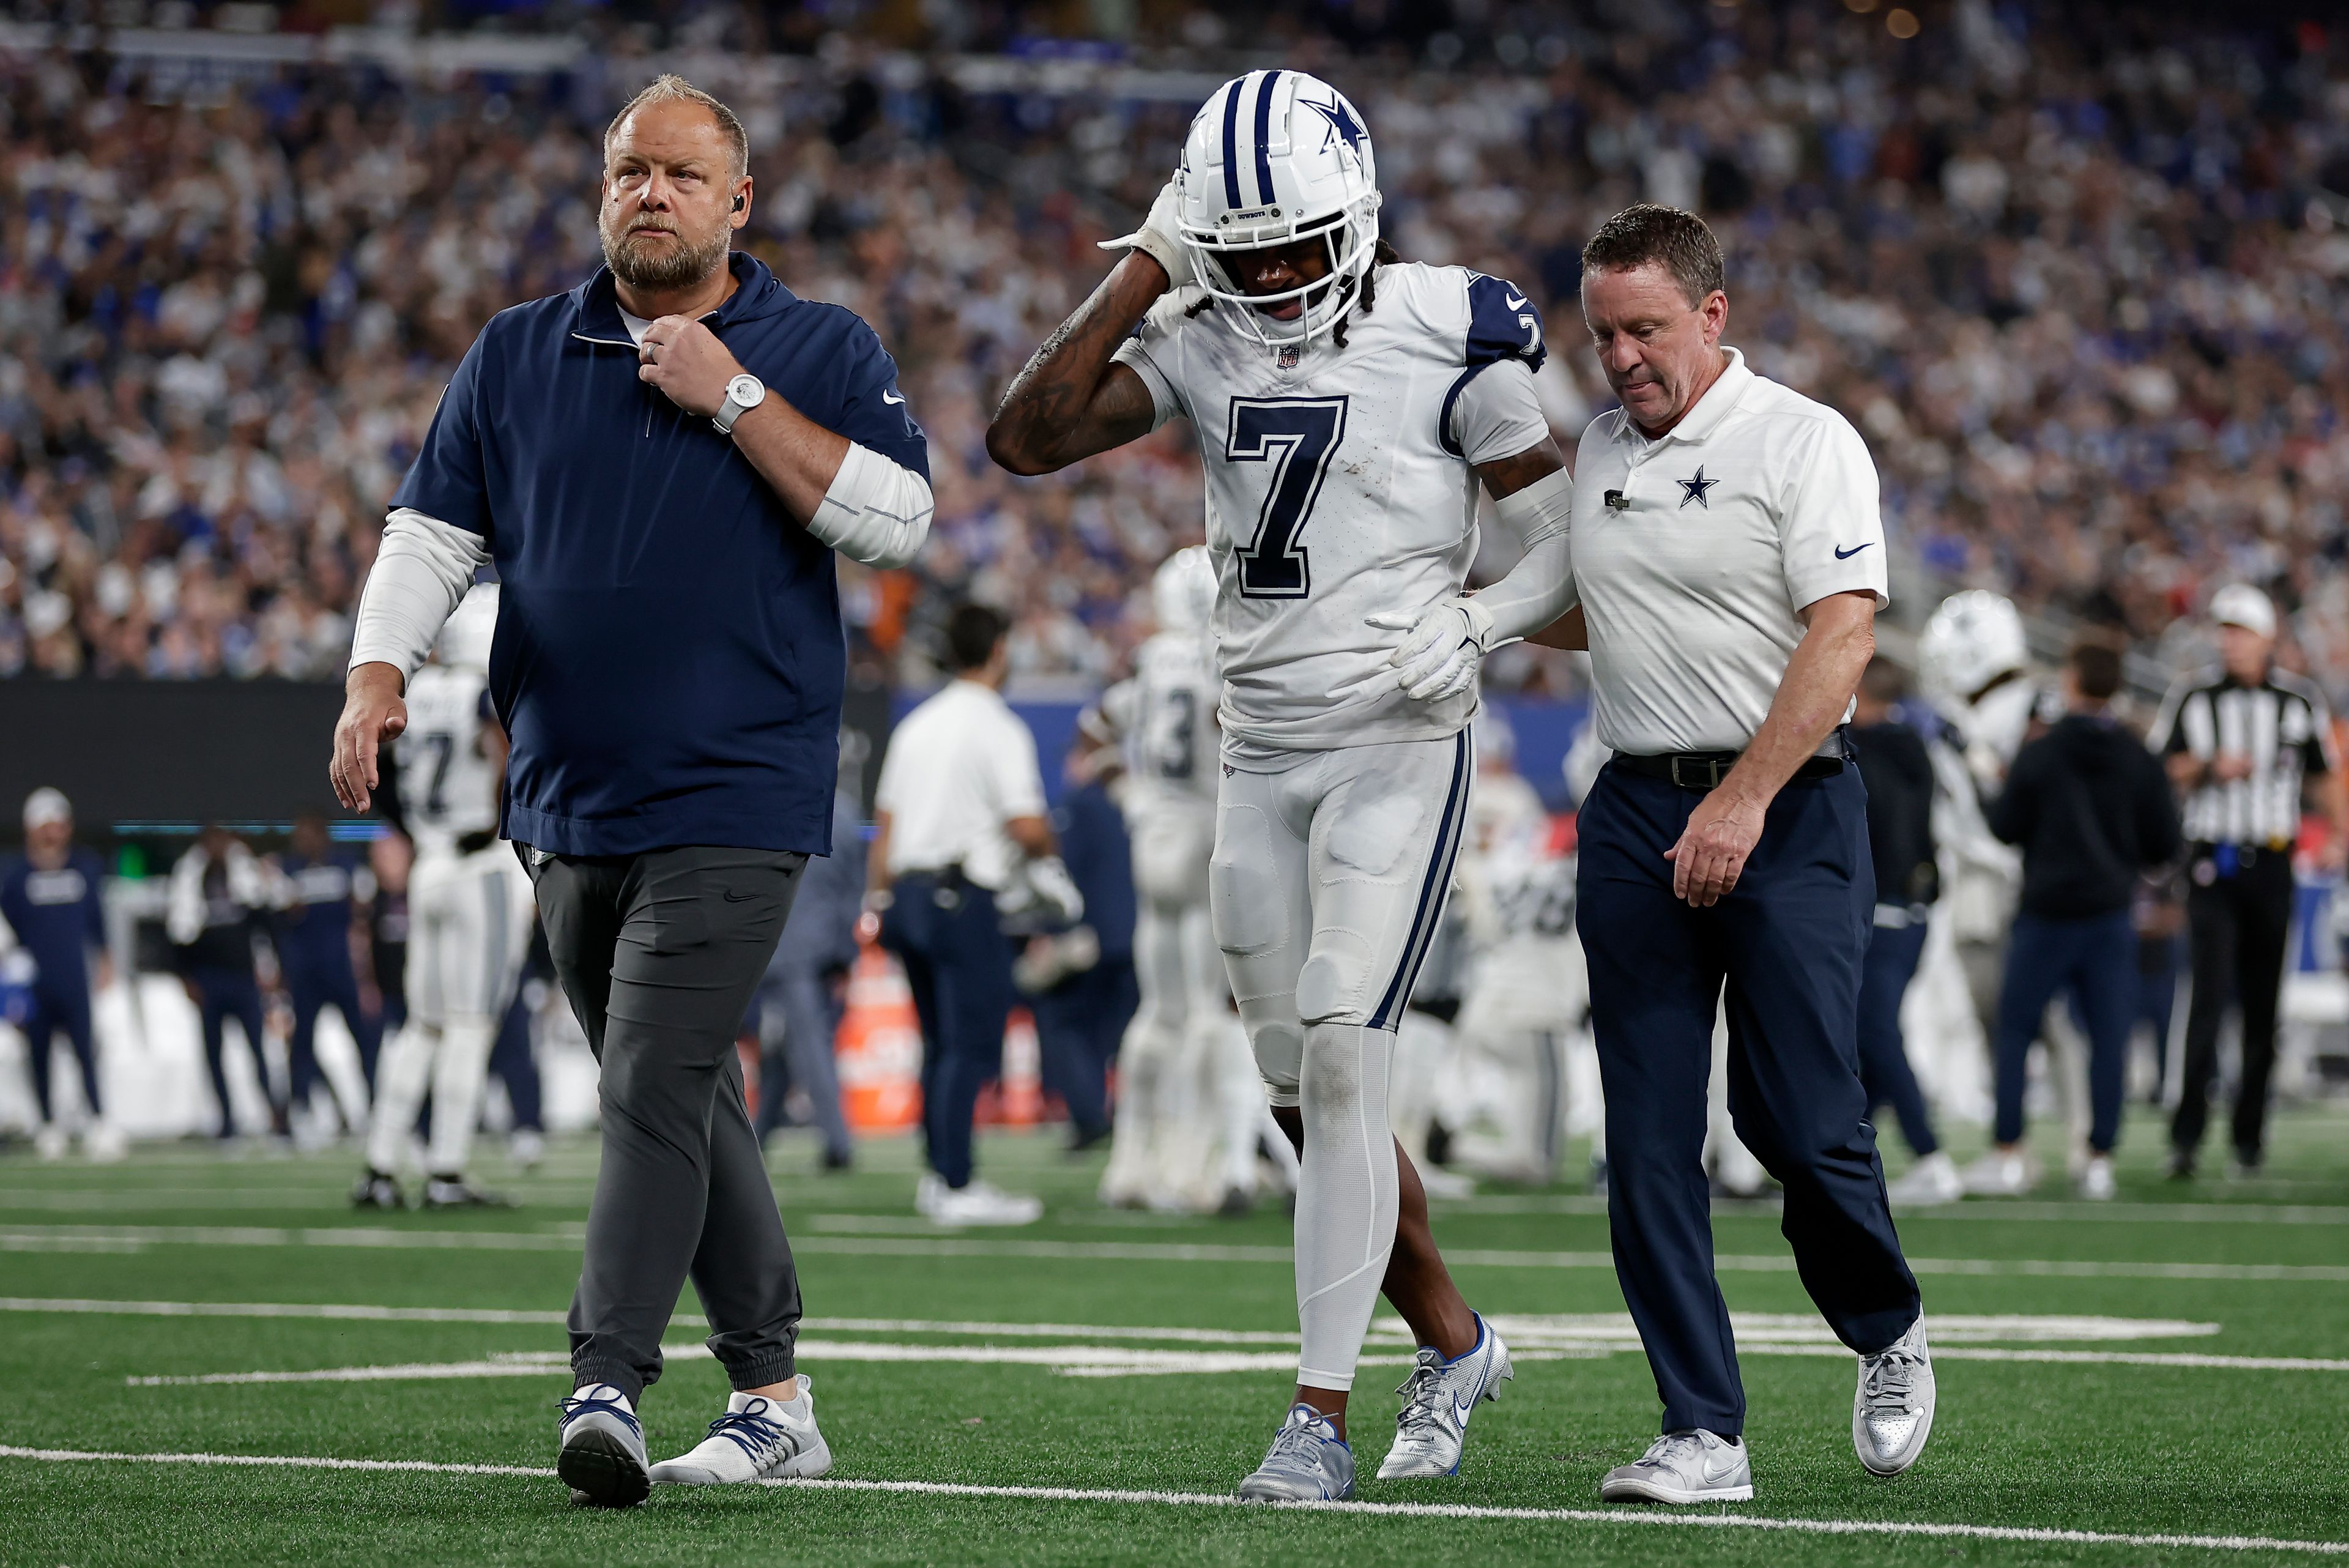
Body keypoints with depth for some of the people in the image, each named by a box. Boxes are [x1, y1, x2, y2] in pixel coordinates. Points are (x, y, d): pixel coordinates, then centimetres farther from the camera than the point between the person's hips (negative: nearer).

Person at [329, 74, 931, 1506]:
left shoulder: (822, 352, 1)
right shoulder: (520, 356, 10)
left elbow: (896, 522, -12)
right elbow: (434, 533, 9)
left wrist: (737, 398, -15)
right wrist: (378, 674, -8)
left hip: (734, 801, -5)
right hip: (570, 799, 5)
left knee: (659, 1087, -15)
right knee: (687, 1105, 10)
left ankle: (608, 1390, -18)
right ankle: (773, 1396, 19)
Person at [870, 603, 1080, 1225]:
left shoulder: (915, 726, 14)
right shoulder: (999, 729, -9)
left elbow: (885, 824, 15)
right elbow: (1028, 827, -16)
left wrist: (877, 904, 19)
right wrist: (1048, 860, 5)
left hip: (907, 893, 8)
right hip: (964, 900, -8)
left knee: (942, 1044, 15)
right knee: (972, 1045, -6)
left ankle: (940, 1176, 17)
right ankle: (956, 1186, -10)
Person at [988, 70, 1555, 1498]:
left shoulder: (1448, 337, -10)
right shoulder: (1201, 342, 4)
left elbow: (1572, 549, -4)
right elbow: (1027, 440, -7)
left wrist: (1487, 625, -22)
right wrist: (1143, 273, -7)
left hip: (1399, 750, -6)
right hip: (1261, 751, 6)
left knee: (1339, 1069, -13)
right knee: (1302, 1088, 9)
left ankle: (1323, 1411, -8)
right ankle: (1455, 1343, 27)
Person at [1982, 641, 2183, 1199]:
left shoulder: (2038, 755, -8)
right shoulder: (2139, 761, 0)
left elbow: (2004, 827, -3)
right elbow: (2165, 843, 3)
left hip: (2047, 916, -2)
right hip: (2111, 915, 2)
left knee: (2015, 1029, 9)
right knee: (2109, 1038, 3)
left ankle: (2007, 1151, 4)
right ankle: (2100, 1159, -1)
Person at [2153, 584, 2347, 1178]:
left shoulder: (2300, 701, 6)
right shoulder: (2193, 696, 3)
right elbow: (2165, 769, 4)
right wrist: (2210, 767, -14)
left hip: (2271, 862, 2)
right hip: (2212, 861, -2)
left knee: (2263, 1006, 5)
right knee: (2208, 995, -13)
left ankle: (2249, 1135, 14)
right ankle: (2187, 1133, -15)